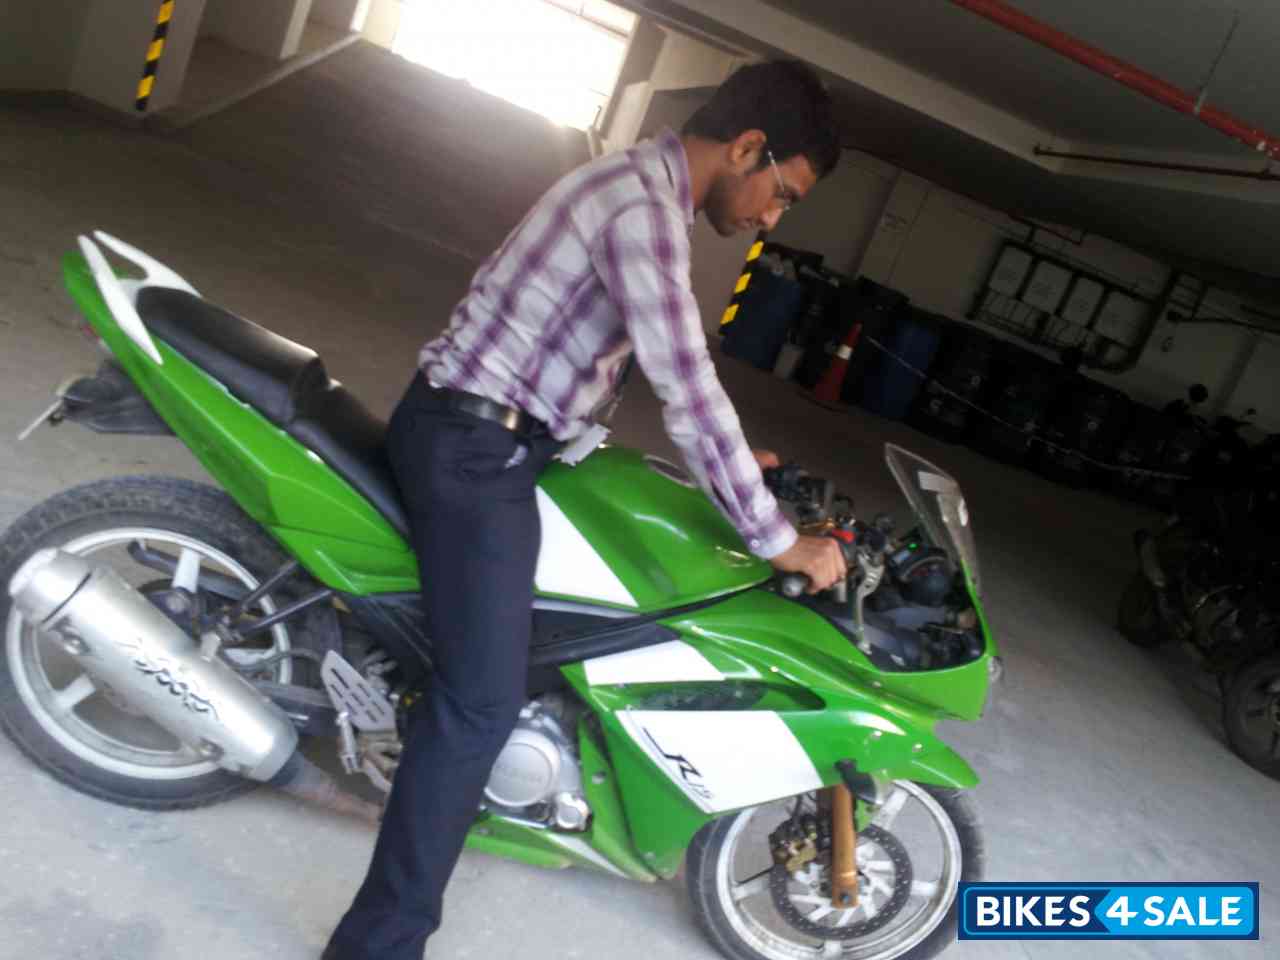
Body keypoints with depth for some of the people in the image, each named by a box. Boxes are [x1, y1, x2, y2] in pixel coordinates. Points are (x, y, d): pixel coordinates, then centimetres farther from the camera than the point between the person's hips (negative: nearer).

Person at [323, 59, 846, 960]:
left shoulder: (640, 186, 13)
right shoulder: (642, 209, -21)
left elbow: (670, 375, 22)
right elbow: (689, 397, -25)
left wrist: (731, 456, 20)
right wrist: (778, 538, -16)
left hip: (483, 432, 11)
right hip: (476, 448, -11)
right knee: (483, 703, -11)